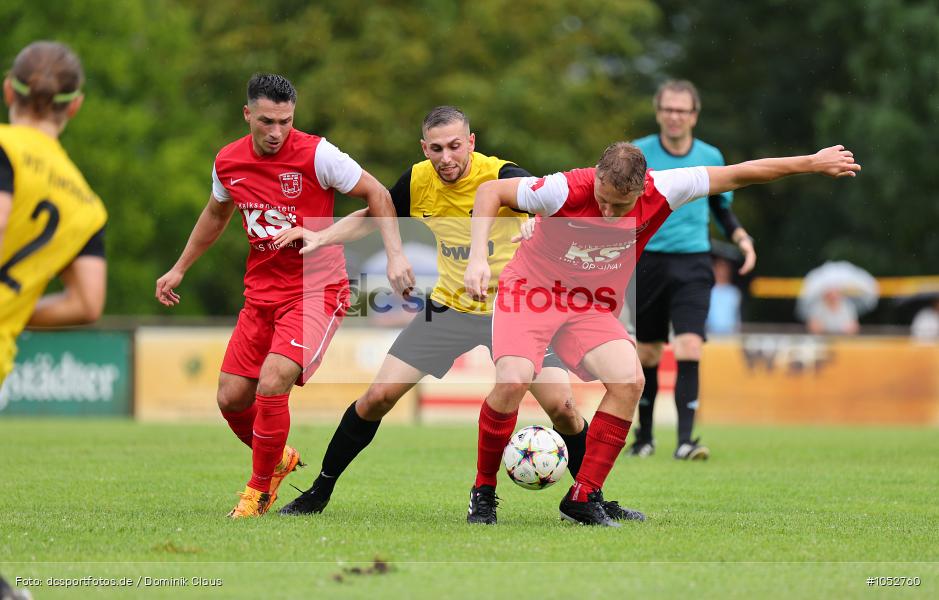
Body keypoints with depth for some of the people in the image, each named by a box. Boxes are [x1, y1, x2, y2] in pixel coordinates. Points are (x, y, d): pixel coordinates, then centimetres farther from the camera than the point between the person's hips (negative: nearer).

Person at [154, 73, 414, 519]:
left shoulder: (315, 154, -15)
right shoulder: (228, 162, 1)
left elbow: (376, 194, -6)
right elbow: (216, 213, 22)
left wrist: (395, 255, -16)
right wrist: (178, 270, 27)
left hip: (317, 290, -6)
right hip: (261, 293, 6)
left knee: (271, 386, -22)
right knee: (231, 398, 2)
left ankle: (259, 491, -2)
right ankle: (279, 460, 32)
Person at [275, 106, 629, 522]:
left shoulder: (503, 177, -23)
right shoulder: (418, 181, -8)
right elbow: (371, 218, 11)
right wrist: (320, 237, -3)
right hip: (449, 308, 3)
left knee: (561, 407, -16)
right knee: (378, 397, -2)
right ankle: (320, 491, 15)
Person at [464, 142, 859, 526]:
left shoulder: (660, 193, -18)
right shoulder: (565, 191, -26)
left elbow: (736, 175, -8)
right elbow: (491, 191, -14)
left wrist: (812, 163, -1)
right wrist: (477, 257, -25)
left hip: (593, 307, 4)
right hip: (531, 290, -4)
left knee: (629, 380, -19)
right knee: (514, 380, -26)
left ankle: (583, 498, -9)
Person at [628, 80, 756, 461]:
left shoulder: (711, 158, 6)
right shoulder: (637, 154, -1)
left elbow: (722, 208, 19)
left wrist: (742, 238, 3)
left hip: (692, 264, 0)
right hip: (646, 261, 0)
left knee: (689, 349, -16)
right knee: (647, 354, 7)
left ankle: (685, 441, -17)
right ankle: (644, 436, 26)